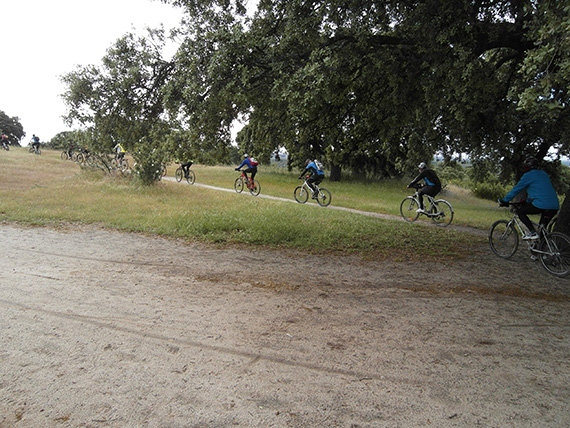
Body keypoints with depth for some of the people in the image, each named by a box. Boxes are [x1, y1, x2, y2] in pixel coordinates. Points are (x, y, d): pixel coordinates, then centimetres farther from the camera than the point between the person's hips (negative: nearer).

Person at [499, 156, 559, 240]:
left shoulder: (528, 175, 1)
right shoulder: (544, 174, 24)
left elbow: (516, 189, 5)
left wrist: (504, 200, 15)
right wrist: (527, 202, 44)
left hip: (542, 205, -8)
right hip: (555, 207, 8)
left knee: (520, 212, 10)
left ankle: (533, 233, -2)